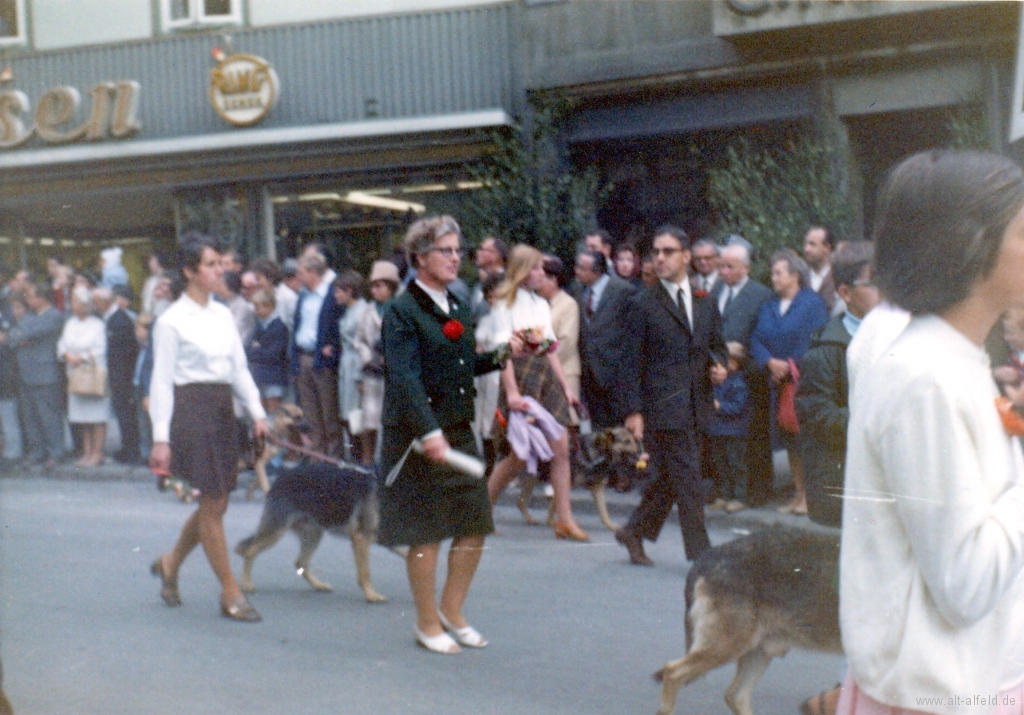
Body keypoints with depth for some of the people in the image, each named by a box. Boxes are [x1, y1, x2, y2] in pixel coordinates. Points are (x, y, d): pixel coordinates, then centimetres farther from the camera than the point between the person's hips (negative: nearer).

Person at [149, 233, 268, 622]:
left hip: (223, 410, 7)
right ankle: (231, 593, 8)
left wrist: (257, 412, 3)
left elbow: (239, 368, 13)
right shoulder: (172, 321, -8)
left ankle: (170, 562, 34)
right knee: (212, 505, -2)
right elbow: (161, 381, -8)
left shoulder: (223, 314, 10)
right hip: (191, 410, -7)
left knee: (215, 503, 11)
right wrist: (161, 437, -13)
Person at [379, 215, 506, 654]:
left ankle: (451, 611, 26)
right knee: (426, 534, 2)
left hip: (459, 430, 7)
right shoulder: (403, 312, -11)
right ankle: (428, 624, 17)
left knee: (474, 526, 9)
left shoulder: (458, 307, 13)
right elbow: (405, 376, -22)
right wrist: (428, 431, -32)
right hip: (416, 436, -7)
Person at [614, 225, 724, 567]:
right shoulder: (643, 304, -3)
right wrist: (633, 410, -11)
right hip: (663, 406, -6)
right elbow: (632, 362, -5)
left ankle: (635, 531, 30)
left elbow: (717, 347, 23)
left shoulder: (705, 302, 14)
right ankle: (700, 552, 1)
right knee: (686, 479, -5)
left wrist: (718, 365, -1)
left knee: (670, 478, 13)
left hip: (695, 405, 6)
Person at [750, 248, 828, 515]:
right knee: (789, 441, 9)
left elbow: (816, 342, -12)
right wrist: (770, 362, -11)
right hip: (779, 383, 6)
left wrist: (790, 367, -13)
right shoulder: (768, 307, 14)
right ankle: (799, 494, 17)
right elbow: (756, 340, 7)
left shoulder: (812, 303, -5)